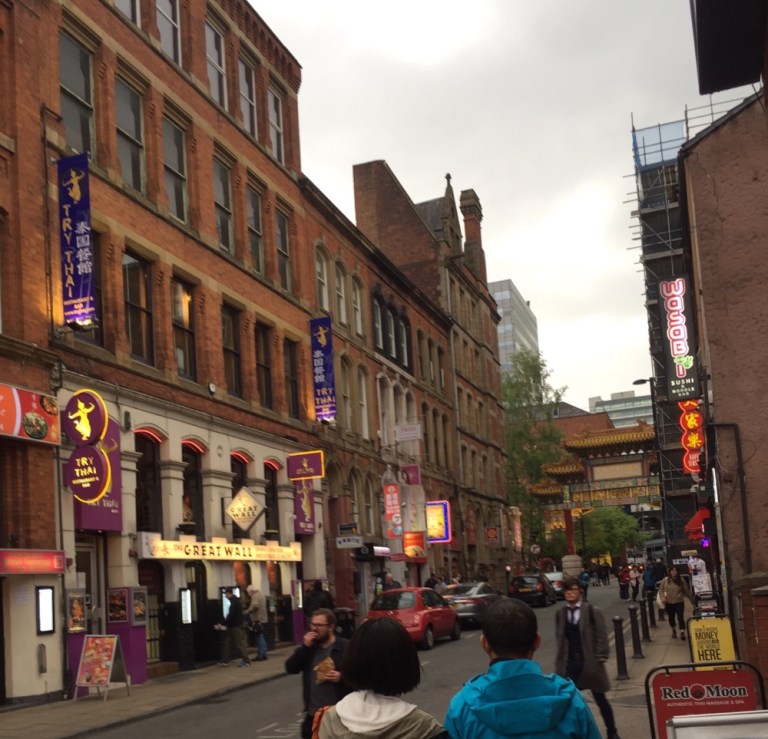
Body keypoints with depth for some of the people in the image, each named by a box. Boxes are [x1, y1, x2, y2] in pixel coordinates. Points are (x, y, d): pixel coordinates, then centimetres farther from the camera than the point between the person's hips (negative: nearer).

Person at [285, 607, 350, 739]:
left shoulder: (345, 647, -8)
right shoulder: (308, 646, 10)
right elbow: (290, 668, 0)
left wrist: (341, 677, -24)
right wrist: (304, 647, -10)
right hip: (313, 714, 5)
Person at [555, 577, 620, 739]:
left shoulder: (592, 611, -7)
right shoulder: (560, 613, 4)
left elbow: (602, 636, -8)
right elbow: (560, 638, 9)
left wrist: (599, 660, -13)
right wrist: (561, 661, 4)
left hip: (589, 662, -2)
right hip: (569, 663, 2)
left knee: (600, 699, 13)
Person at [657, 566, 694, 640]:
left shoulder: (681, 580, -4)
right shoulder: (665, 580, -2)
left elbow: (687, 591, 2)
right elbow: (661, 590, 5)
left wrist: (692, 599, 6)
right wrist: (662, 597, -10)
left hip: (679, 602, -2)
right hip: (669, 603, 2)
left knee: (680, 617, -13)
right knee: (671, 618, 13)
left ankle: (682, 632, -15)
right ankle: (673, 631, 35)